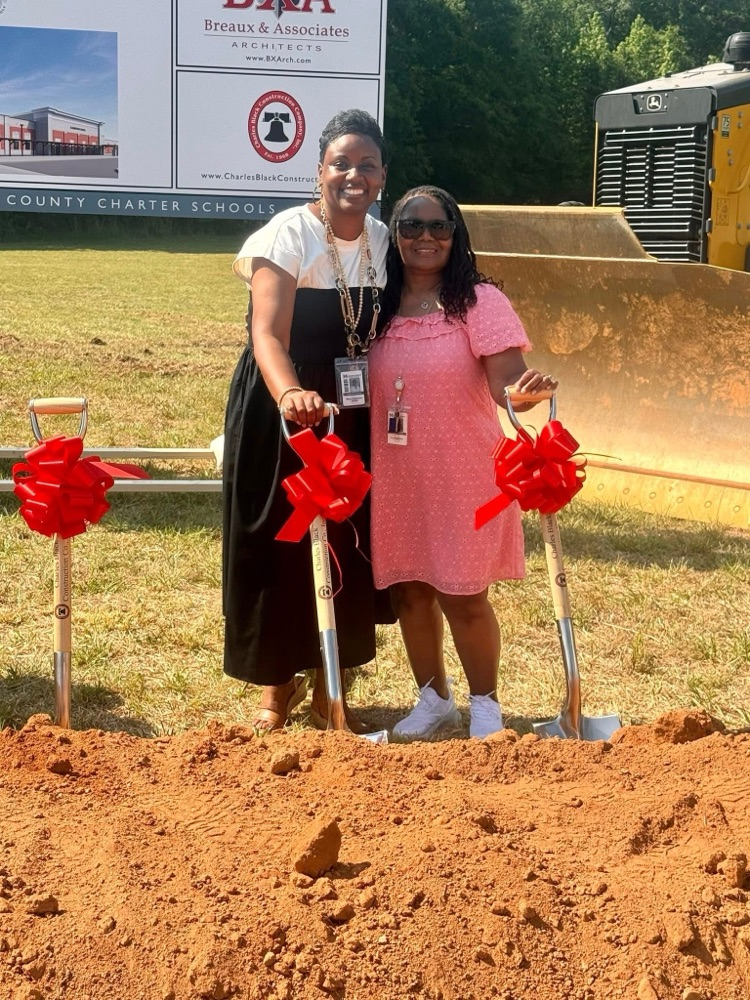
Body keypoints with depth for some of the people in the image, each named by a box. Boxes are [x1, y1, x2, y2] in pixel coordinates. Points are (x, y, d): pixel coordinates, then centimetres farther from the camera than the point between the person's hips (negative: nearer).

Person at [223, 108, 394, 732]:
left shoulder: (383, 240, 3)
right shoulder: (289, 235, -15)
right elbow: (268, 334, -28)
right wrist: (291, 394, -47)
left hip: (352, 414, 5)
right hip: (279, 410, -5)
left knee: (347, 546, 9)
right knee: (279, 543, 4)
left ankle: (328, 690, 26)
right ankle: (279, 684, 23)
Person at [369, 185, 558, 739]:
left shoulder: (479, 299, -8)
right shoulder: (380, 306, 4)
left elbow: (505, 380, -18)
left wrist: (527, 389, -40)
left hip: (463, 475, -4)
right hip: (397, 476, 4)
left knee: (463, 597, 1)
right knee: (409, 590, 12)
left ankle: (485, 706, 22)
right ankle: (434, 698, 32)